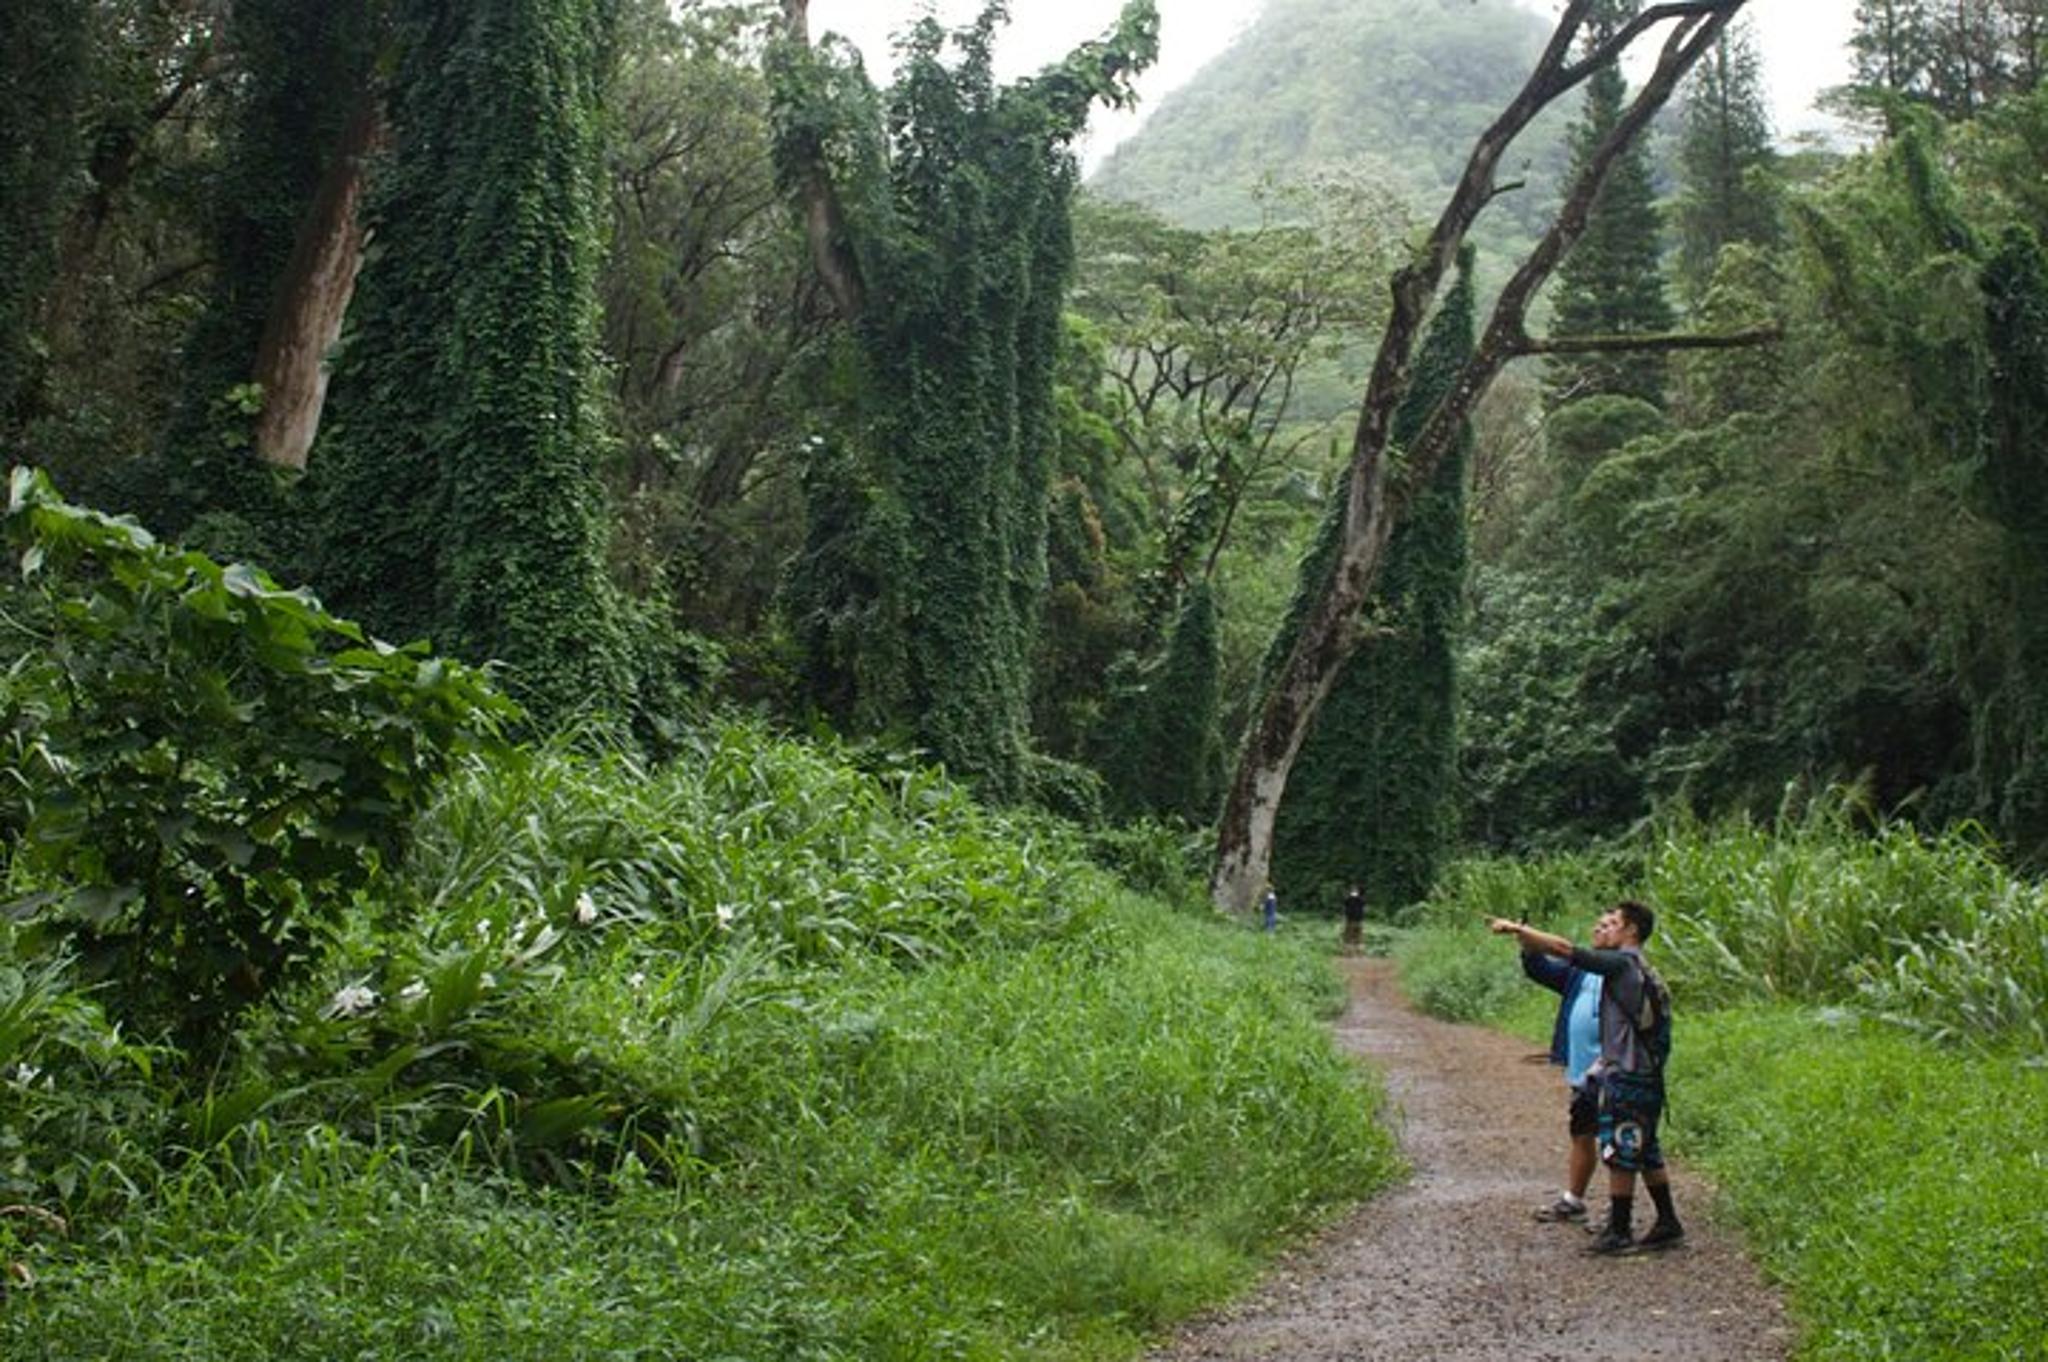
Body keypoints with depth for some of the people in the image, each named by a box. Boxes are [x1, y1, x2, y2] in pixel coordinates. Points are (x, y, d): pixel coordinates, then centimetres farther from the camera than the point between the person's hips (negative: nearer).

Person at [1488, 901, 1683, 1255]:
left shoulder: (1621, 962, -14)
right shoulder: (1638, 967, 14)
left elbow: (1563, 949, -18)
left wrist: (1516, 929, -14)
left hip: (1627, 1079, -9)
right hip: (1645, 1077, 9)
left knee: (1619, 1155, -1)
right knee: (1646, 1154, 16)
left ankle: (1619, 1233, 6)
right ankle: (1668, 1224, 23)